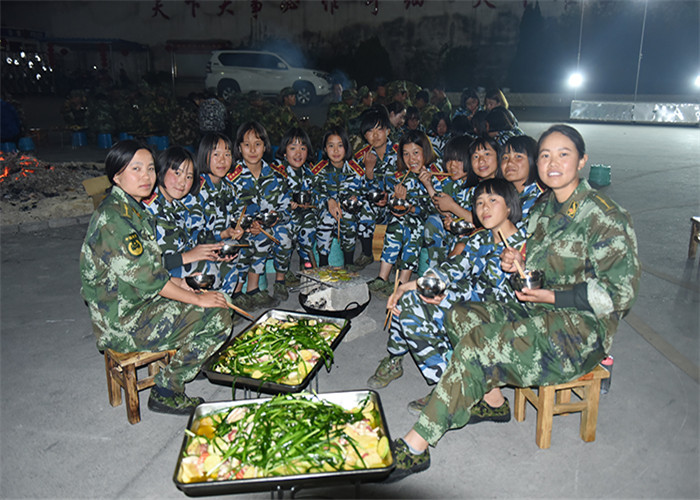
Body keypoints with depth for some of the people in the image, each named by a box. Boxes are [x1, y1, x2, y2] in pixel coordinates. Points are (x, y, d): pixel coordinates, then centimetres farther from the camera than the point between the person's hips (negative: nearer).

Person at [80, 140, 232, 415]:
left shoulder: (133, 209, 9)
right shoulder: (113, 218, -23)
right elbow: (146, 278, -24)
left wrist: (177, 283, -1)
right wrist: (198, 299, -17)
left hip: (138, 301, 10)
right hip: (122, 323, -10)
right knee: (218, 316, -14)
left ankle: (188, 361, 29)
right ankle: (166, 391, 0)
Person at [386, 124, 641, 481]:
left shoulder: (604, 217, -13)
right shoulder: (543, 207, 10)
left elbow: (620, 292, -14)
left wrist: (551, 296, -19)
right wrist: (517, 263, 0)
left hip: (582, 327, -8)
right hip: (540, 315, 8)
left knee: (477, 343, -27)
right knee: (460, 315, -11)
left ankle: (416, 447, -21)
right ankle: (491, 399, 1)